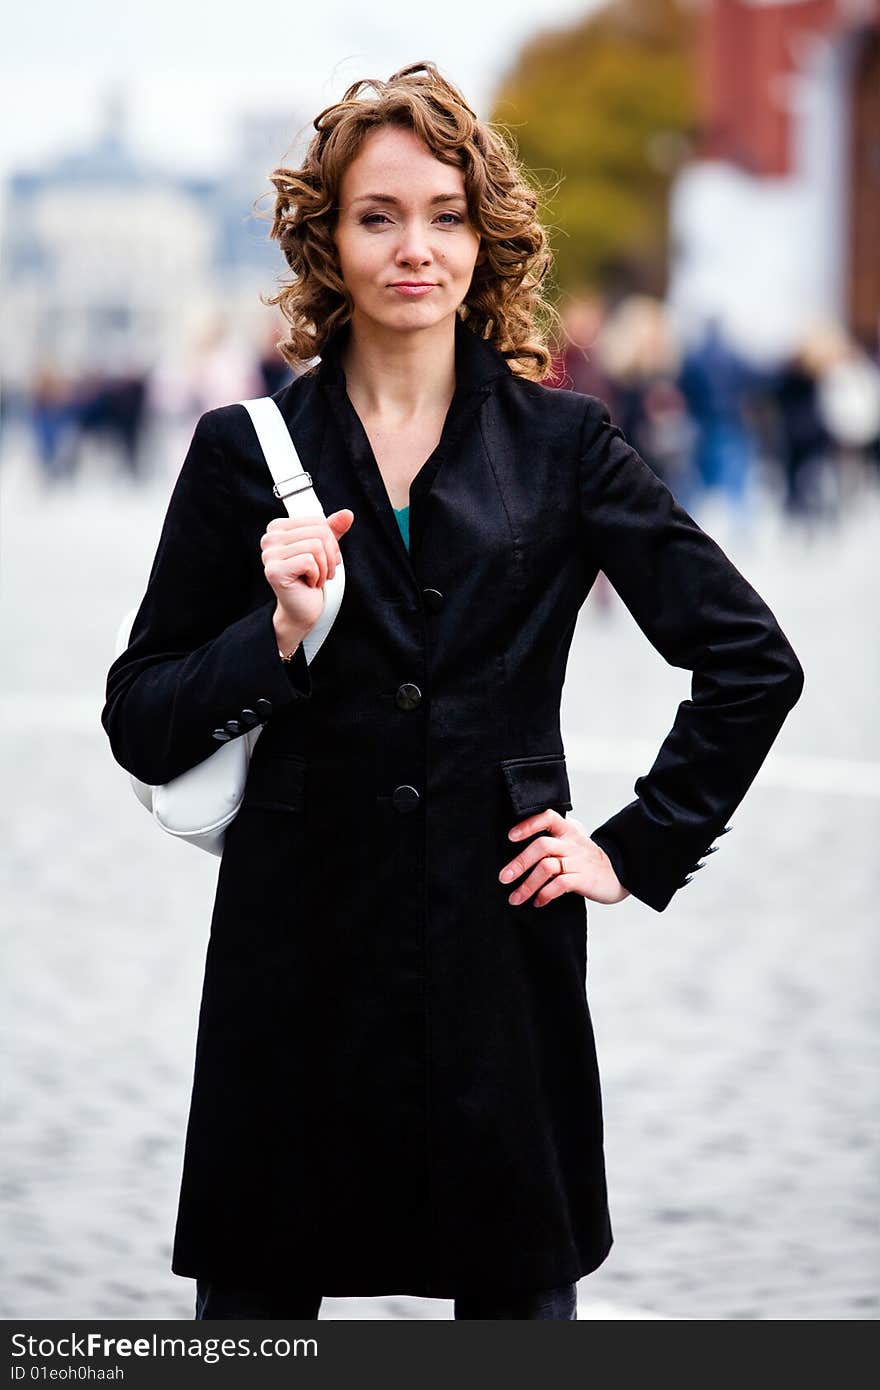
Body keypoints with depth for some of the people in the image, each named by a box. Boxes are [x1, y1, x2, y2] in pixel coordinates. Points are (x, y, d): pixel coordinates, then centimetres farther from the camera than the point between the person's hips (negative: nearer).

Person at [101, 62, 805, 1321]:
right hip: (295, 964, 0)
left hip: (503, 961, 0)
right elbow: (142, 730, 4)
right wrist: (278, 636, -13)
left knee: (519, 1294, 5)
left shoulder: (562, 445, 3)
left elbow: (753, 660, 7)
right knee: (251, 1304, 5)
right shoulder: (246, 451, 4)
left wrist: (638, 851, 2)